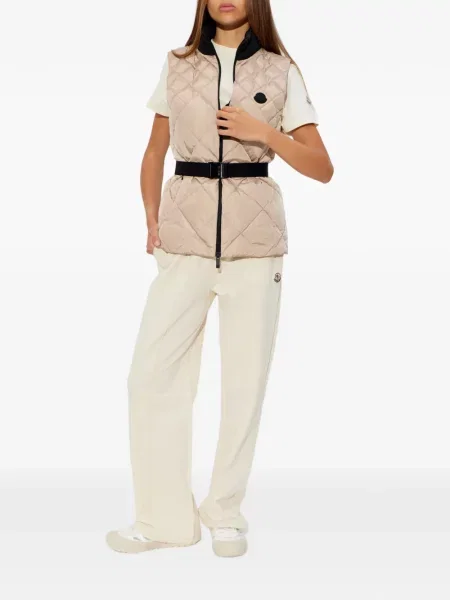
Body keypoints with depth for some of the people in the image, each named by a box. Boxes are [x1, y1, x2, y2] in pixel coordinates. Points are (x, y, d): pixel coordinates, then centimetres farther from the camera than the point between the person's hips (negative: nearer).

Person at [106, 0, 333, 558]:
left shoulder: (280, 71, 5)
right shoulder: (178, 66, 10)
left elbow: (322, 168, 3)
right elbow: (154, 153, 18)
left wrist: (265, 132, -10)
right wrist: (151, 218, 4)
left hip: (255, 239, -1)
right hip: (185, 238, 1)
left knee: (245, 380, 2)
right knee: (150, 374, -3)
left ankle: (225, 514, 18)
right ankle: (162, 517, 10)